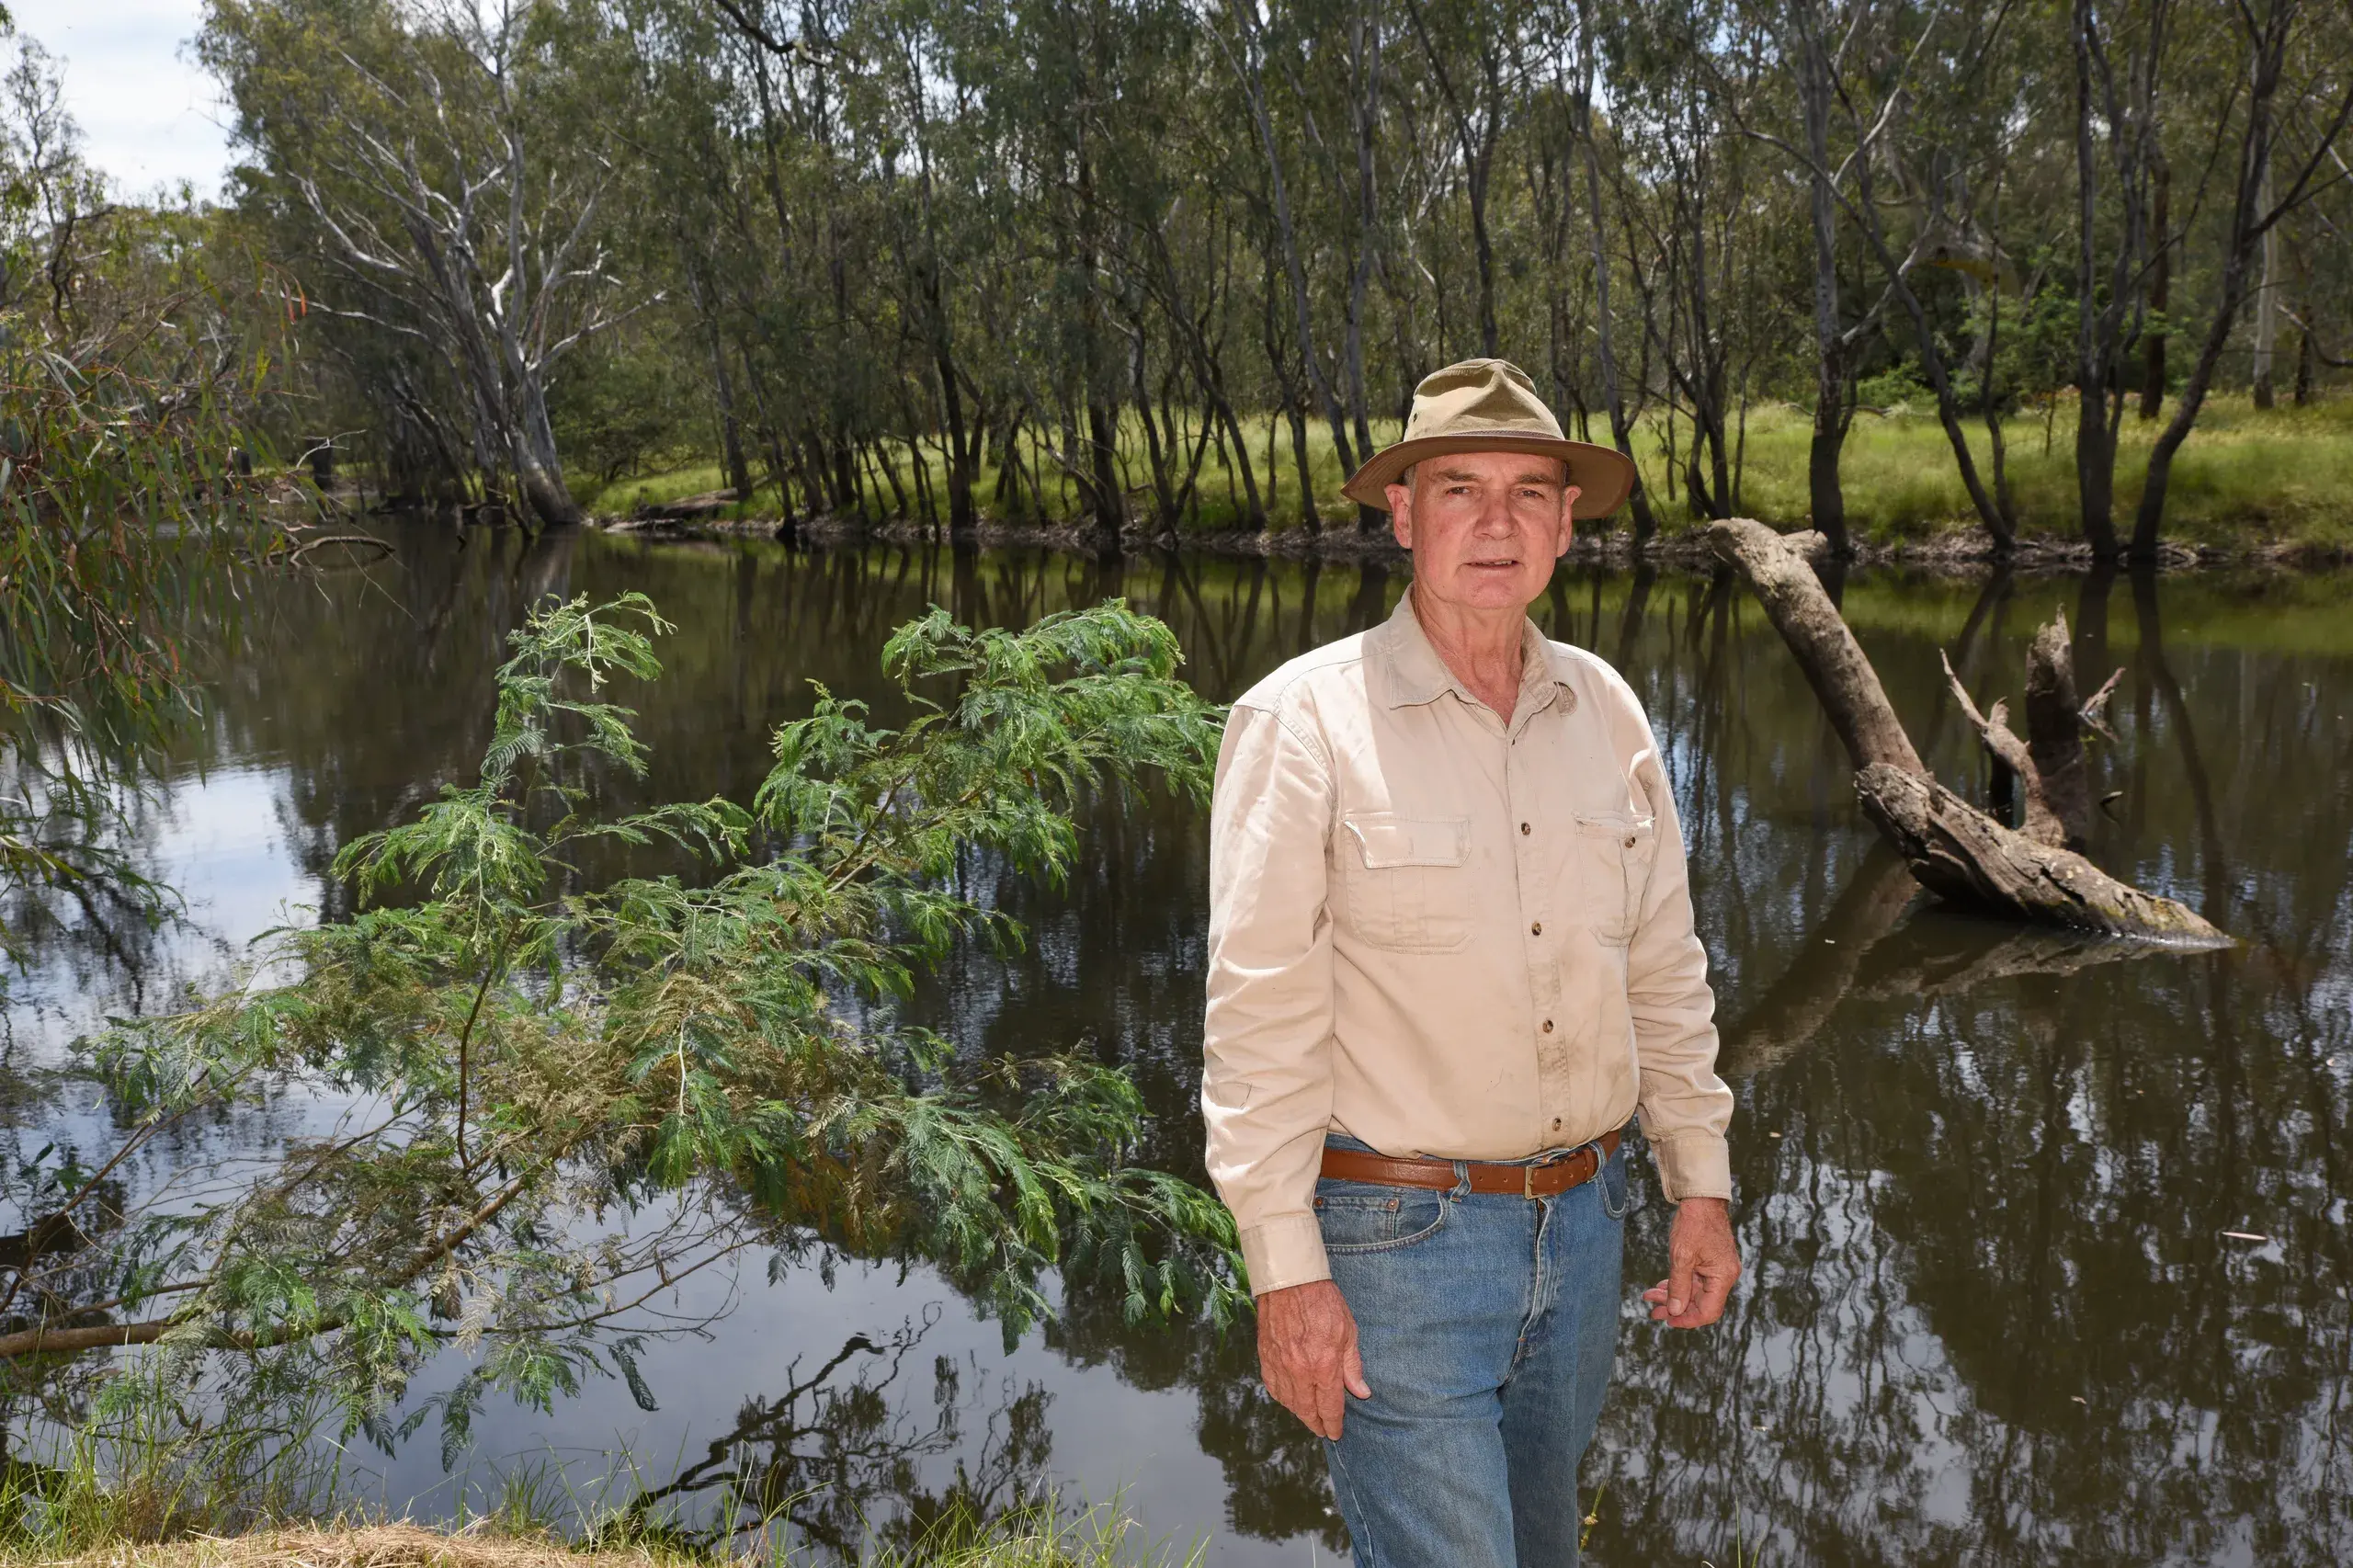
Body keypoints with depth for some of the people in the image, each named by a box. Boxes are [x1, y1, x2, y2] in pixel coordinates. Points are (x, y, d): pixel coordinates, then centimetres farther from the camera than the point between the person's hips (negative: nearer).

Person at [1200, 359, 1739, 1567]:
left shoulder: (1604, 711, 4)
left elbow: (1665, 969, 11)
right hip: (1397, 1237, -6)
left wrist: (1700, 1185, 11)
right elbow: (1259, 1015, -15)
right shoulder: (1304, 721, -13)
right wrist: (1284, 1271, -17)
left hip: (1581, 1225, 6)